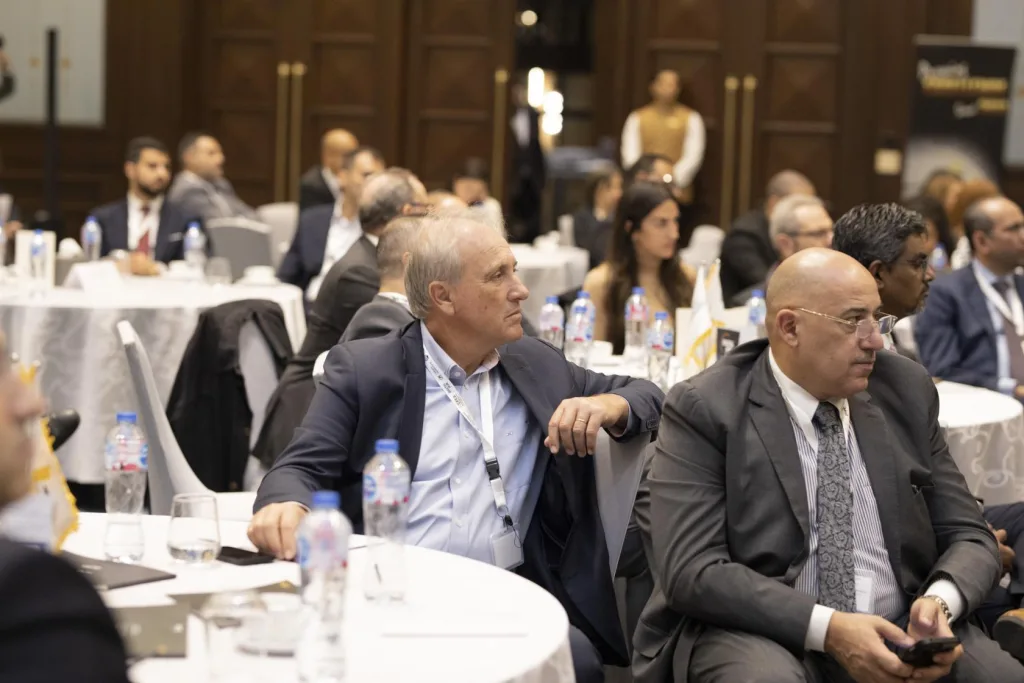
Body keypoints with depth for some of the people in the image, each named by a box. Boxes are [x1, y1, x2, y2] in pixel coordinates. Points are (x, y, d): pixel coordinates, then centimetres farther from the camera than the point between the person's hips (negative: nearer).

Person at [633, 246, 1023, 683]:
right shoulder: (706, 410, -6)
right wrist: (828, 628, -24)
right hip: (758, 636, -3)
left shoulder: (907, 391, 7)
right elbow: (692, 571, -14)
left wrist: (940, 602, -13)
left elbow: (968, 536, 10)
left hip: (900, 633, 3)